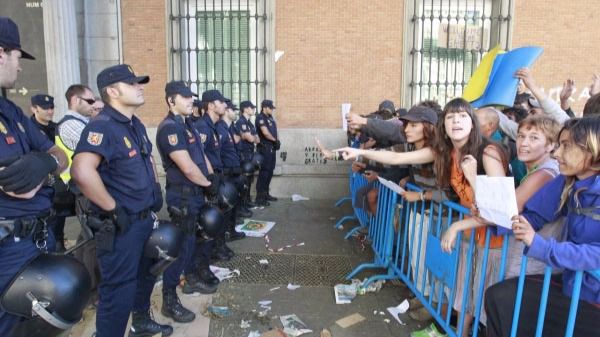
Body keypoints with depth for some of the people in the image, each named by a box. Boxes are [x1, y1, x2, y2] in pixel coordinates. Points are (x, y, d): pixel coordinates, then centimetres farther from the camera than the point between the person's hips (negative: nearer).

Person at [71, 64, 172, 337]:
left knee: (145, 275, 25)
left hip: (145, 218, 10)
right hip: (120, 225, -10)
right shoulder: (102, 126, -21)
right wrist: (113, 210, -28)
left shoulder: (136, 125, 9)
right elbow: (82, 171, -36)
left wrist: (156, 189, 16)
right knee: (119, 291, 1)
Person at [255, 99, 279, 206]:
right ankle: (259, 197, -3)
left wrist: (276, 141, -5)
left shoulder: (270, 117, 15)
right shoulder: (260, 118, -13)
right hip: (265, 148, -9)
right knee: (264, 172, -8)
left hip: (272, 147, 9)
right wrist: (275, 140, -7)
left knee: (270, 171, 14)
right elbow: (266, 133, -22)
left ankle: (265, 194, 25)